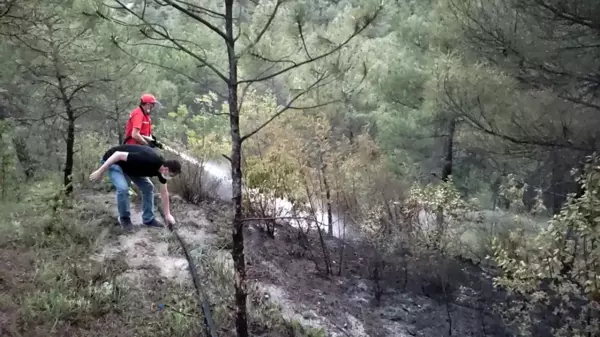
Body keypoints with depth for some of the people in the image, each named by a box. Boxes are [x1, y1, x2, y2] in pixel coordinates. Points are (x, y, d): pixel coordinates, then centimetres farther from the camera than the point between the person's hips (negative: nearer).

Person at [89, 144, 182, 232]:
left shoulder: (161, 167, -10)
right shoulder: (147, 160, -38)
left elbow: (164, 193, 4)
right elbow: (119, 154, -33)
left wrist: (167, 214, 8)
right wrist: (100, 172, -26)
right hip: (114, 161, -8)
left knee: (148, 187, 0)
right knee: (123, 188, -26)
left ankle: (148, 219, 11)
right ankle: (124, 218, -2)